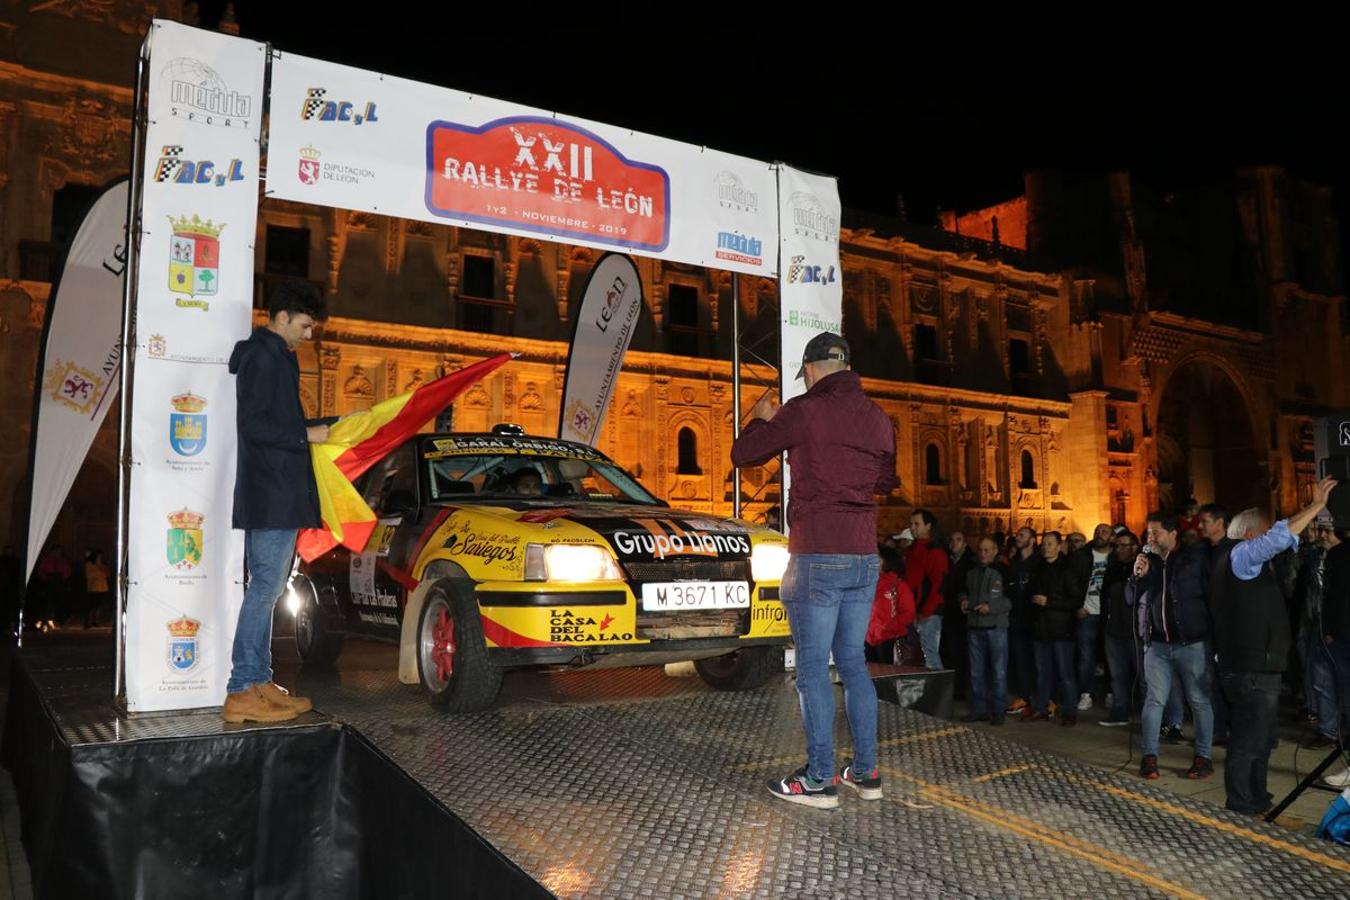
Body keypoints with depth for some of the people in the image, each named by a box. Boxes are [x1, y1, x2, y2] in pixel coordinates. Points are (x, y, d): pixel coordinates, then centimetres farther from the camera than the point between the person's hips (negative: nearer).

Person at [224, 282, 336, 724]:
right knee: (266, 588, -9)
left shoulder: (275, 357, 21)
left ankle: (258, 683, 18)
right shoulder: (262, 357, -10)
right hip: (271, 494, -11)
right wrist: (307, 434, -14)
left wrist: (336, 422, 23)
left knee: (265, 588, 12)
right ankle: (242, 692, -5)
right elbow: (252, 425, -19)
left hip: (276, 493, 11)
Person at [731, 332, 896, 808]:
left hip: (817, 558, -6)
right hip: (864, 558, 6)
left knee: (813, 668, 0)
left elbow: (742, 454, 2)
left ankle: (819, 780, 3)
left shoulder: (803, 411, -8)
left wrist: (762, 419, 19)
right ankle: (866, 772, 19)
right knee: (853, 662, 14)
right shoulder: (878, 418, 10)